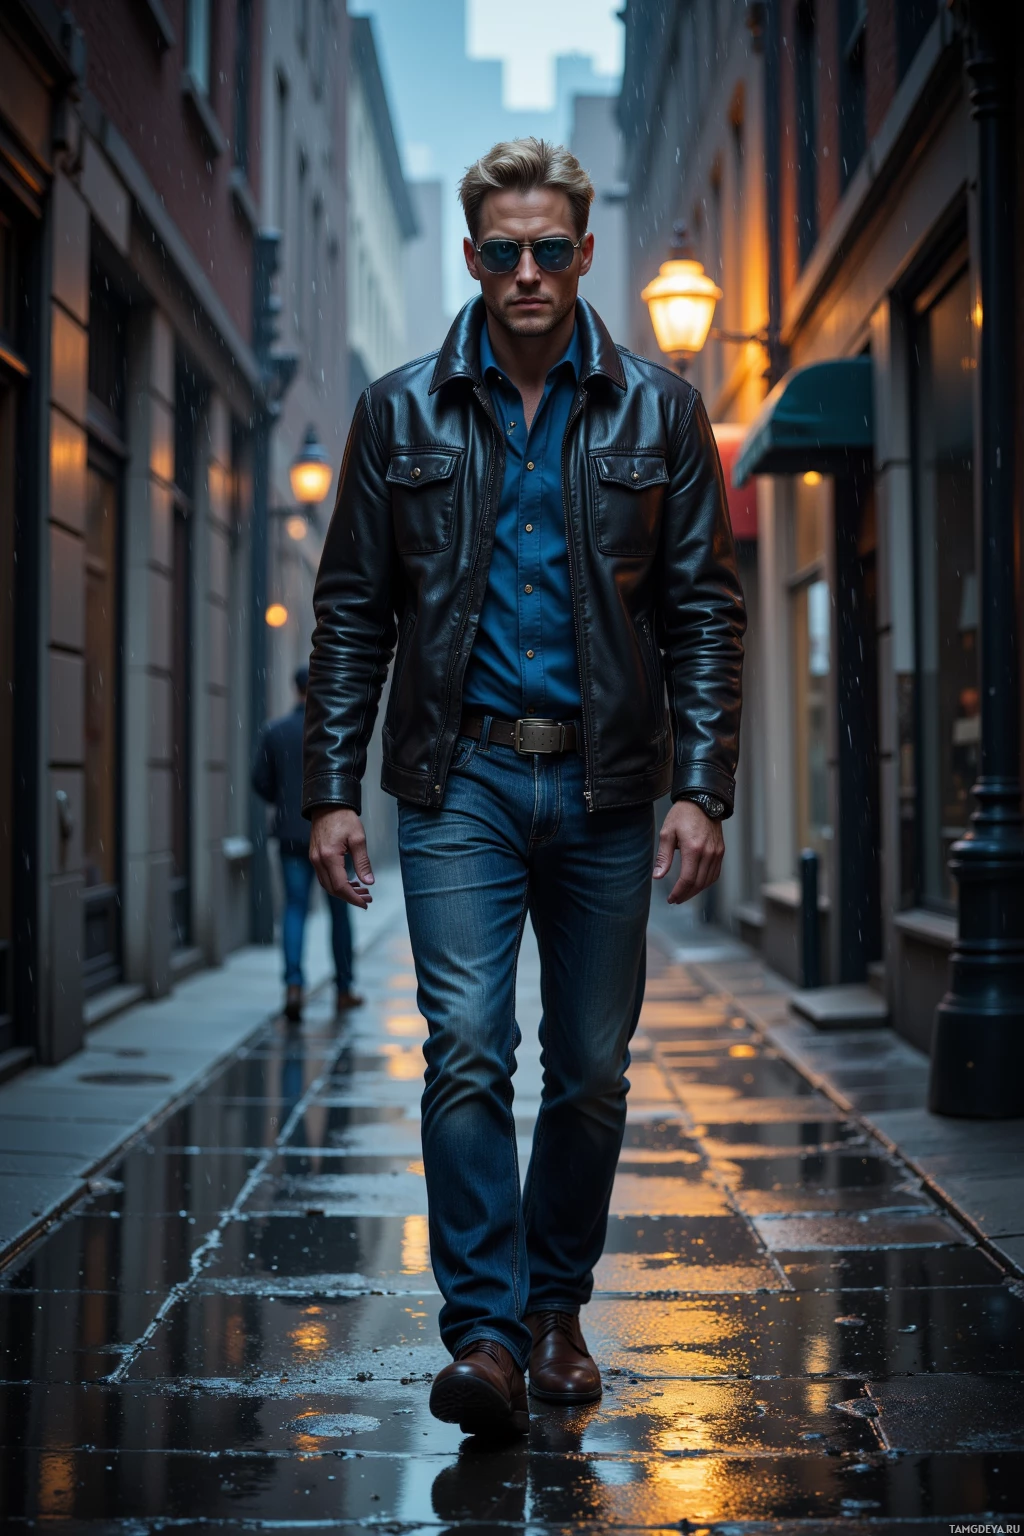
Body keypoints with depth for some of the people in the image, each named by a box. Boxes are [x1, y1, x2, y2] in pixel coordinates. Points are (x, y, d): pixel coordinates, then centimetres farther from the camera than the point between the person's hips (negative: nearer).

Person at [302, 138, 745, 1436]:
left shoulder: (655, 412, 5)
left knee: (592, 1069, 8)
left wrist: (700, 787, -6)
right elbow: (352, 614, 6)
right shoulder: (401, 413, 5)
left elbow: (704, 611, 4)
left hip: (605, 786, 1)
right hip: (460, 779, -1)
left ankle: (557, 1307, 24)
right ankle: (485, 1331, -7)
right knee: (468, 1049, -12)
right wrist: (332, 789, -2)